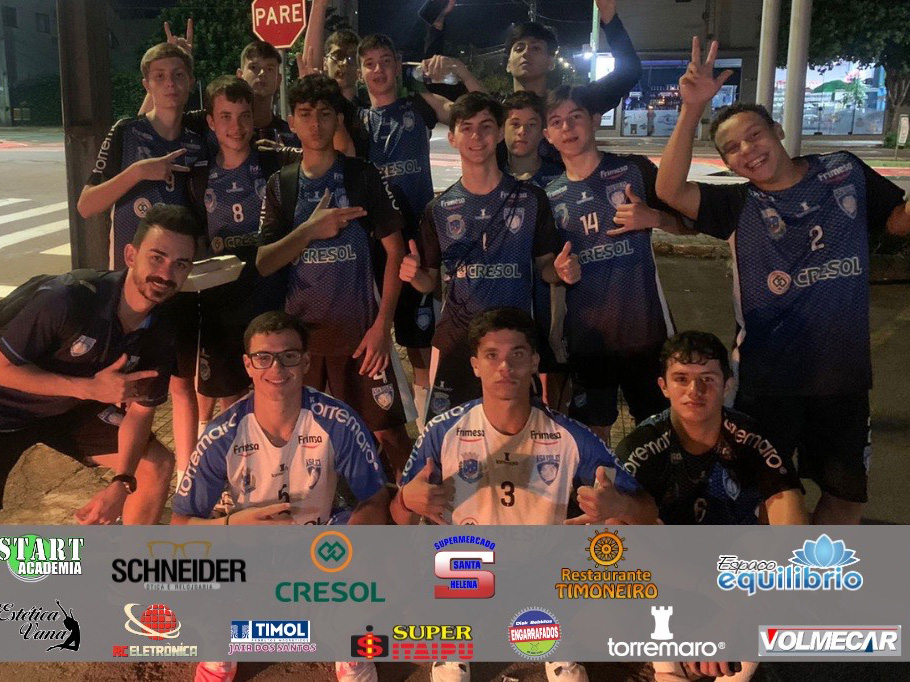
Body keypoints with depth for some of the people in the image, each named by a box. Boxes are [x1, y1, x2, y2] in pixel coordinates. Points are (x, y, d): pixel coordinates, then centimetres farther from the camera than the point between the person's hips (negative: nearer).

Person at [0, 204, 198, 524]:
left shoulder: (161, 333, -15)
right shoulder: (69, 298, -34)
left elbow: (140, 410, -8)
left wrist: (121, 483, -22)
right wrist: (89, 387, -33)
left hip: (73, 409, 6)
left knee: (158, 464, -2)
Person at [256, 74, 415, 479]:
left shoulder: (362, 177, 1)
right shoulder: (281, 185, 7)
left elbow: (394, 251, 0)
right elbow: (264, 263, 2)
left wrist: (382, 324, -7)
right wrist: (311, 229, -14)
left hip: (359, 331, -2)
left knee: (388, 430, -2)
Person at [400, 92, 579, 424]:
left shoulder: (531, 199, 1)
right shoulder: (439, 209, 5)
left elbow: (544, 265, 8)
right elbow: (430, 281, 9)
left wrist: (562, 270, -14)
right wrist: (414, 274, -13)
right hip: (456, 337, 1)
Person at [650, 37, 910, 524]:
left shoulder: (844, 172, 0)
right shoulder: (739, 206, -6)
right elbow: (670, 191, -21)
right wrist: (692, 109, -31)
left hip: (842, 374, 2)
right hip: (765, 378, -2)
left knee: (847, 493, 17)